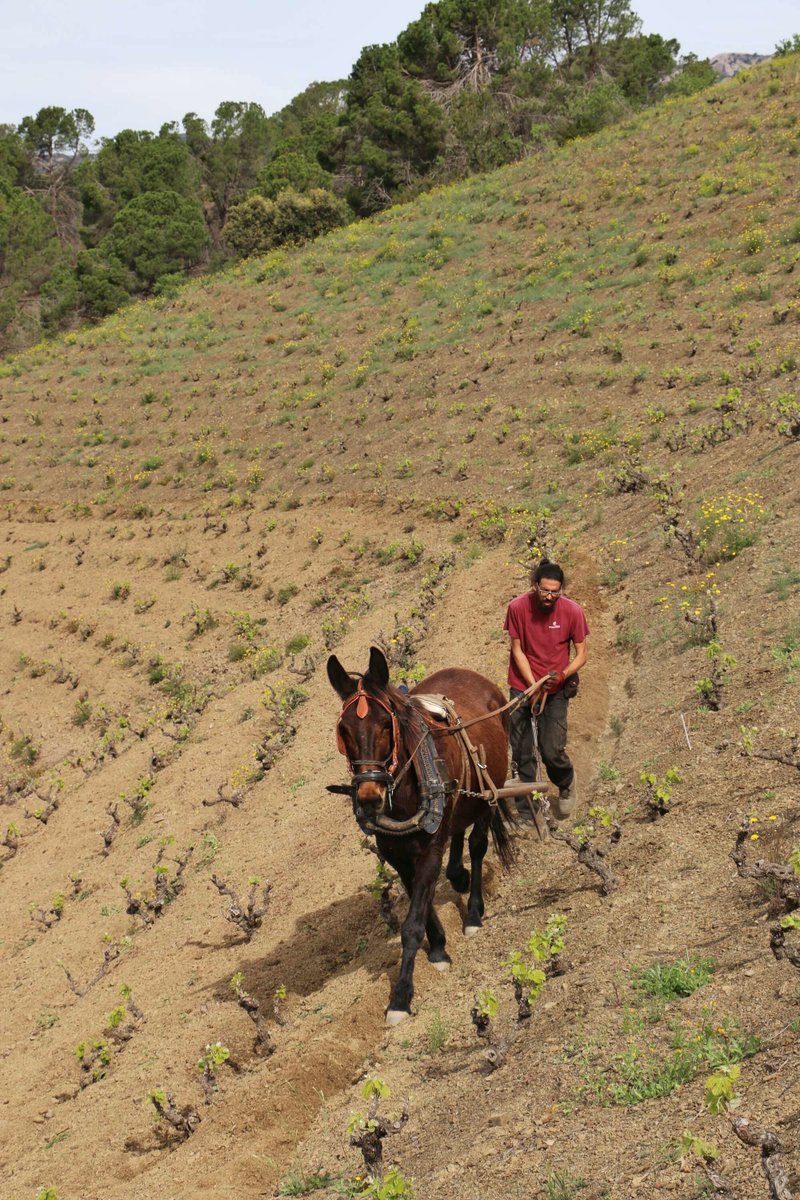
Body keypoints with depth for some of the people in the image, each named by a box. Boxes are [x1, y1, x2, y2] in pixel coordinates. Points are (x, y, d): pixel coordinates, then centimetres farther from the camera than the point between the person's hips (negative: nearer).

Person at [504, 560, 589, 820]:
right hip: (522, 686, 1)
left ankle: (566, 785, 27)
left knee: (552, 750, -6)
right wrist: (534, 686, -13)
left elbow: (581, 654, -4)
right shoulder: (518, 608, -12)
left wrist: (563, 675, -23)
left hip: (556, 690, -1)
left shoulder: (573, 611, -12)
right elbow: (517, 650, -5)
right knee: (521, 752, 1)